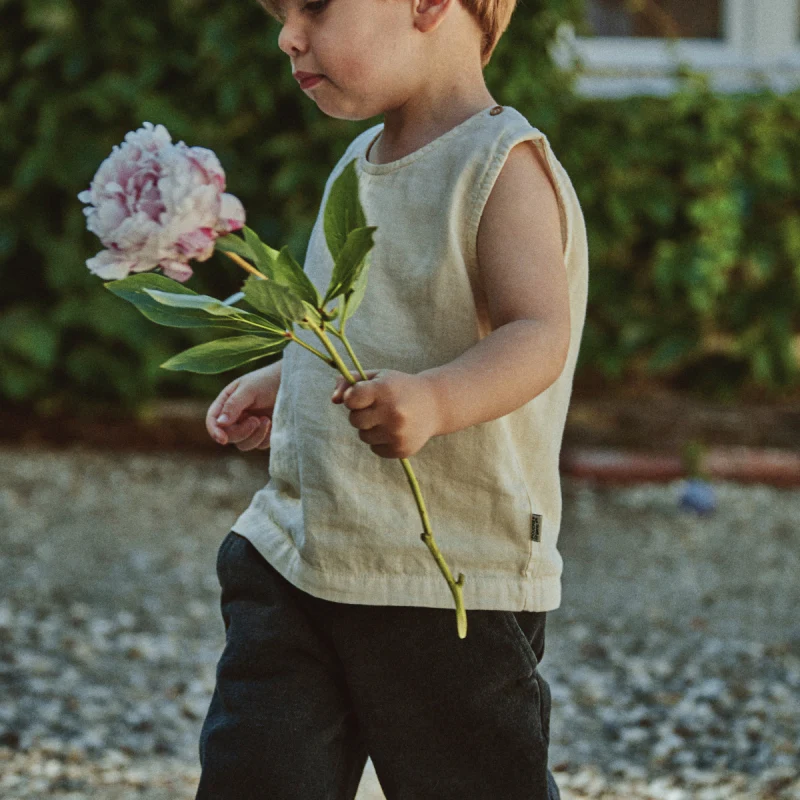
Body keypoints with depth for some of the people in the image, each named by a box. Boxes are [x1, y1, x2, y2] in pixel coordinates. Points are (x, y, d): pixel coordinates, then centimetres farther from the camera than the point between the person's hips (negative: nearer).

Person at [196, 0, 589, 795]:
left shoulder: (501, 165, -14)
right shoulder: (361, 163, 13)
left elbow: (537, 336, -26)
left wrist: (434, 401, -42)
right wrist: (283, 380, 18)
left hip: (450, 578, -8)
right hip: (293, 553, 8)